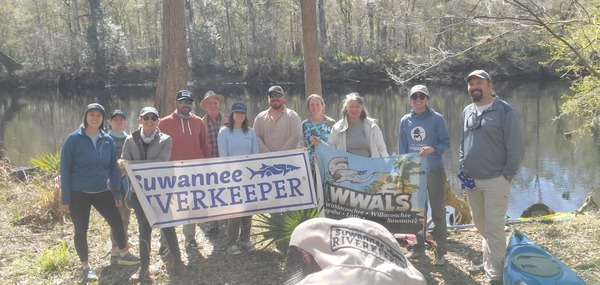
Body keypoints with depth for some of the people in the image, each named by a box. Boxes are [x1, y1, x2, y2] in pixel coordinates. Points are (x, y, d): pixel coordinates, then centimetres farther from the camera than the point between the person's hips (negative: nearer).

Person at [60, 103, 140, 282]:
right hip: (79, 193, -3)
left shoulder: (108, 140, 2)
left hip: (102, 192, 4)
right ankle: (86, 267, 22)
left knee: (117, 222, 6)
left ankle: (123, 255, 28)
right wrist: (65, 198, -10)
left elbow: (113, 168, 8)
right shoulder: (74, 139, -10)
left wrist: (117, 193, 5)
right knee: (81, 230, 6)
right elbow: (65, 169, -9)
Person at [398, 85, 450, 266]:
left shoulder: (437, 119, -6)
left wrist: (433, 149, -24)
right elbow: (402, 149, 8)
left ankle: (441, 252, 9)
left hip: (434, 171, -3)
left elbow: (446, 143, -5)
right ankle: (419, 247, 25)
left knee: (438, 211, 1)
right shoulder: (405, 121, 3)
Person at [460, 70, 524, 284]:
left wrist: (508, 175, -11)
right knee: (481, 226, 14)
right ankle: (488, 263, 29)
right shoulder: (467, 112, 11)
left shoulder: (505, 111, -8)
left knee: (493, 227, -7)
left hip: (495, 180, -6)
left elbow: (516, 146, -8)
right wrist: (462, 169, 11)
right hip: (471, 180, 6)